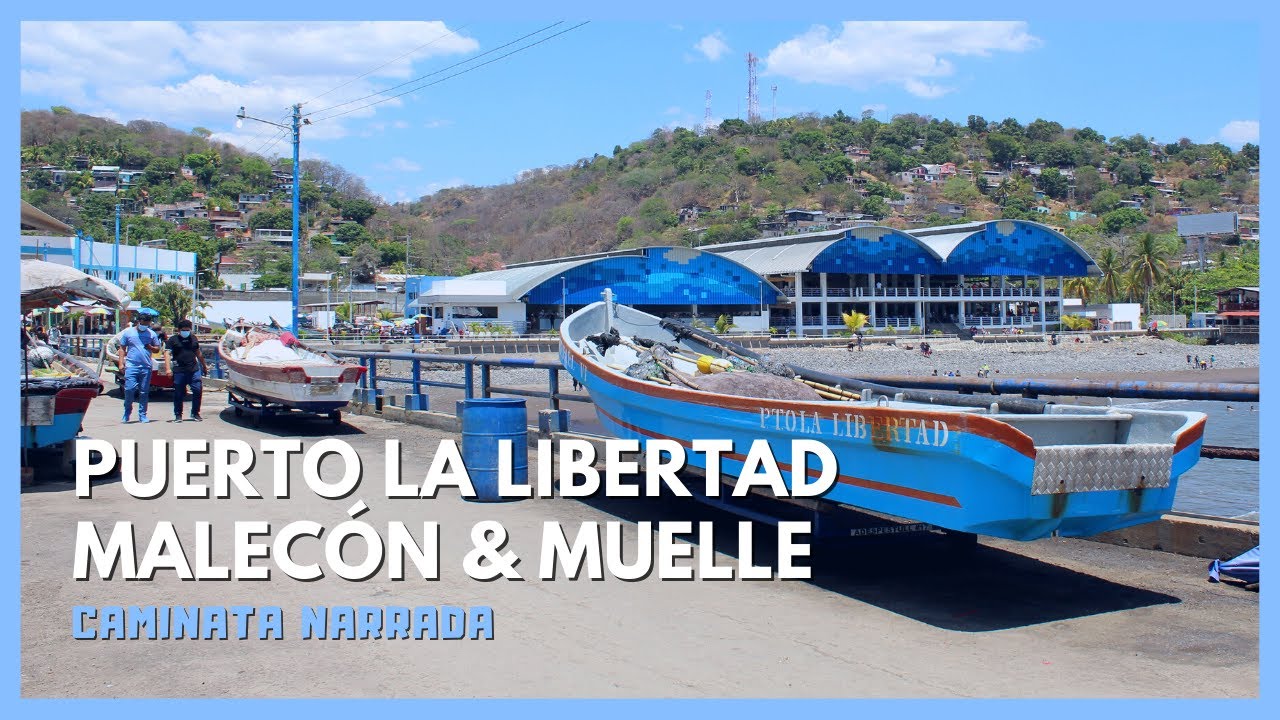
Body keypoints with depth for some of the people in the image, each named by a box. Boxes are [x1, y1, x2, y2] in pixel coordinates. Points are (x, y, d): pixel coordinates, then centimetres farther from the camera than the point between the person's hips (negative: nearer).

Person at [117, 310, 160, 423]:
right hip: (131, 366, -2)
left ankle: (142, 415, 13)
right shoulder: (128, 332, 6)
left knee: (144, 392, 4)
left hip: (146, 367, 2)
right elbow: (122, 349, 9)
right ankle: (127, 411, 10)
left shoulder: (151, 334, 11)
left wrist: (151, 347, -5)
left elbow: (157, 348, 18)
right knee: (129, 389, -12)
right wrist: (121, 363, -1)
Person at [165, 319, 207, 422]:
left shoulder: (193, 338, 16)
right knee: (179, 394, 3)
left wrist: (204, 365, 31)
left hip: (194, 370, 3)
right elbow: (167, 354, -6)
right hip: (179, 371, -3)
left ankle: (195, 413, 9)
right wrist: (168, 368, -18)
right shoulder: (173, 340, 3)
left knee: (198, 390, -4)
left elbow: (198, 353, 27)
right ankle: (178, 415, 13)